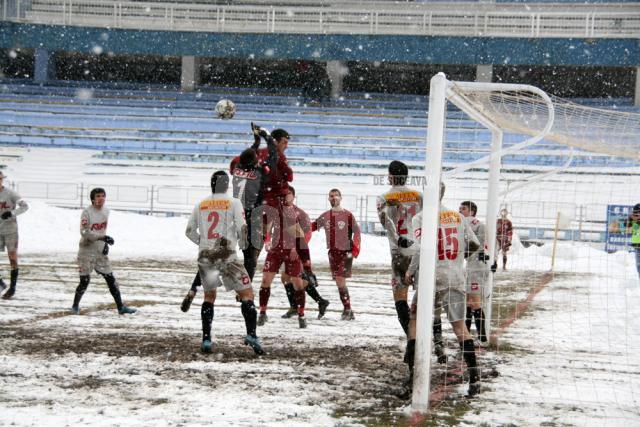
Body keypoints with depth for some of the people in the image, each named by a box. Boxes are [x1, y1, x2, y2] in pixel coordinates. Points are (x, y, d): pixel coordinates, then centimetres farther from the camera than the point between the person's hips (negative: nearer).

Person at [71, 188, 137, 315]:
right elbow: (84, 232, -24)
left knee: (110, 279, 3)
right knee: (85, 281, -4)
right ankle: (75, 306, 16)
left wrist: (105, 243, 9)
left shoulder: (106, 211, 6)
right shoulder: (87, 212, -15)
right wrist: (102, 237, -31)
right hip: (86, 251, -6)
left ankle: (120, 307, 7)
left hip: (100, 251, 6)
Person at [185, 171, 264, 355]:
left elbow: (189, 231, 14)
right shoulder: (233, 203, -1)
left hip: (205, 256, 4)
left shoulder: (200, 205, 11)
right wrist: (243, 243, 11)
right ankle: (251, 334, -16)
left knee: (209, 296, 19)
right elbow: (242, 228, -9)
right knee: (246, 293, 1)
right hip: (226, 256, -4)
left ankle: (206, 340, 13)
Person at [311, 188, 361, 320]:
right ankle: (348, 311, 10)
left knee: (340, 279, -15)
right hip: (333, 252, 5)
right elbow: (313, 226, 19)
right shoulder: (325, 216, 10)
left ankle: (347, 310, -8)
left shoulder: (347, 215, -4)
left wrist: (355, 250, -12)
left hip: (346, 251, -5)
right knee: (339, 282, 3)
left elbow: (357, 232, -4)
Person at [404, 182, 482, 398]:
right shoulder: (458, 216, 10)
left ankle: (414, 371, 6)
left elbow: (422, 248, -16)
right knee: (459, 325, 2)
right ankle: (474, 377, -8)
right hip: (455, 279, 3)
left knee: (415, 319, 12)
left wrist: (411, 271, -6)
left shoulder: (421, 218, -4)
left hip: (430, 280, -3)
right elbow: (474, 244, 14)